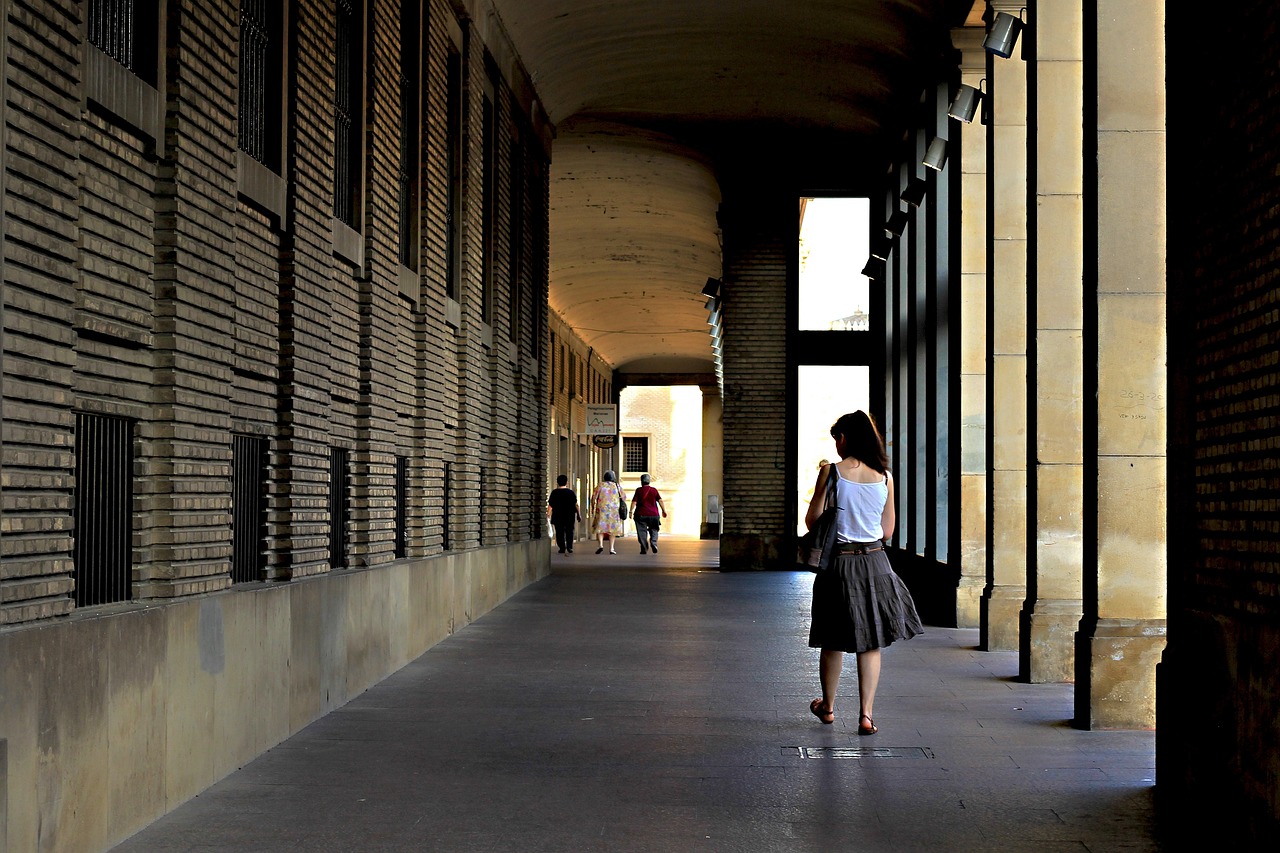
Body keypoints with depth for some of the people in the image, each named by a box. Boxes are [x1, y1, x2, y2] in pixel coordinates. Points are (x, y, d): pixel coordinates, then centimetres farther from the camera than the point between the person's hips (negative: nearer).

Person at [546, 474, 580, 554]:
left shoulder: (554, 492, -3)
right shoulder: (571, 492, -2)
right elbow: (576, 505, -2)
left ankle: (562, 547, 0)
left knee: (559, 532, 5)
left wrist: (548, 515, 0)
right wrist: (579, 514, 5)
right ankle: (569, 546, -3)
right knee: (569, 531, 10)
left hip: (558, 517, -1)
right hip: (570, 516, 1)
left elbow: (550, 505, -4)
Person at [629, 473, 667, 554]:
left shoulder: (639, 490, -2)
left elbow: (634, 502, -6)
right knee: (653, 530, 15)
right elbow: (660, 501, -1)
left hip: (641, 514, -2)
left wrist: (631, 512, -3)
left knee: (642, 532, 4)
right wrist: (664, 511, 2)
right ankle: (653, 543, -8)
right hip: (653, 514, 2)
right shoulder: (654, 490, 3)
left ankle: (644, 549, -1)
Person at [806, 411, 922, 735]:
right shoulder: (885, 477, 1)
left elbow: (813, 520, -5)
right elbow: (888, 531, 7)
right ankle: (866, 714, 2)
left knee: (833, 642, 13)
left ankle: (828, 706, 30)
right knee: (871, 643, 9)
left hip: (840, 563, -2)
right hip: (875, 562, 2)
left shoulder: (831, 472, -9)